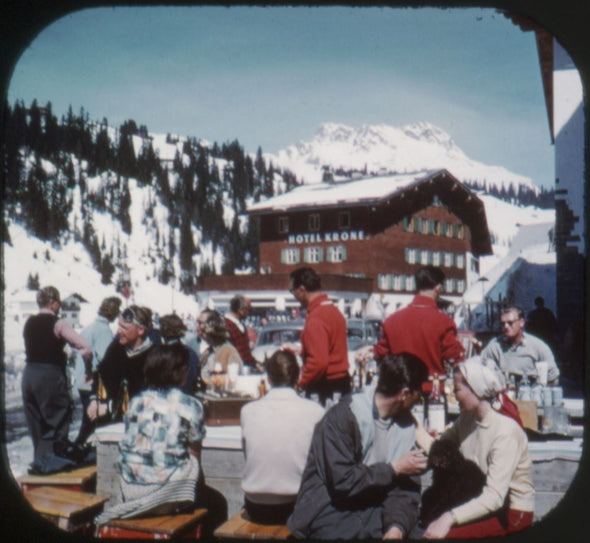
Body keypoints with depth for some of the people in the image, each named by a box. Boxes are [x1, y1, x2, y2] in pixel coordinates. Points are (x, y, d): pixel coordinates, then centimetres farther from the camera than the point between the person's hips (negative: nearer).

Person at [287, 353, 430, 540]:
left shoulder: (405, 423, 6)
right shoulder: (341, 417, -15)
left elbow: (404, 488, 1)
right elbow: (342, 482, -20)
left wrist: (397, 527, -16)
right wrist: (394, 468, -13)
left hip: (371, 508, 5)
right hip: (330, 511, -5)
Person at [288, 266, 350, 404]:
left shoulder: (315, 318, -19)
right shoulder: (334, 309, 11)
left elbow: (319, 361, -26)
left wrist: (300, 382, -15)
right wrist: (299, 350, 27)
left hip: (324, 387, -9)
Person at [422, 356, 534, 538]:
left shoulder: (506, 431, -24)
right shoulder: (467, 419, 0)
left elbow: (494, 496, -30)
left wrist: (449, 518, -37)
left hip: (513, 513, -7)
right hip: (480, 502, 7)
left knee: (438, 535, -24)